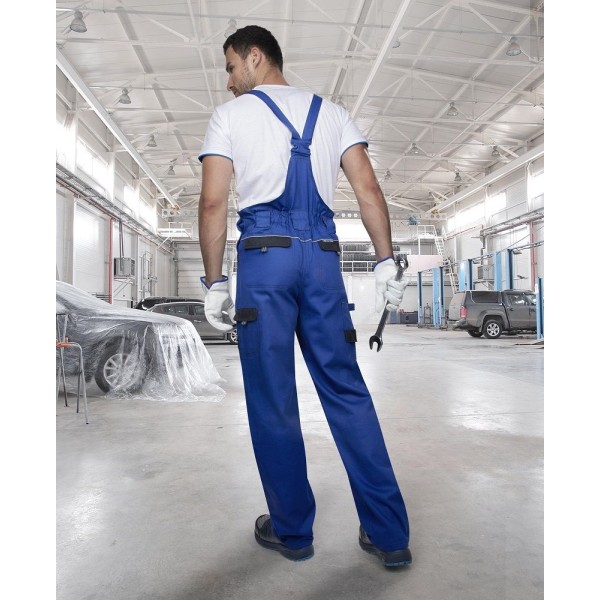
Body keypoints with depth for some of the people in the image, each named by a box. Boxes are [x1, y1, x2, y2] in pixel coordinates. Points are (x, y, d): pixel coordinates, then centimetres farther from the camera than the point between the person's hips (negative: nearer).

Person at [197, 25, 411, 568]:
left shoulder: (231, 115, 10)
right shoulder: (331, 112, 19)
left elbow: (213, 203, -1)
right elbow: (369, 190, 7)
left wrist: (214, 283, 2)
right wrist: (387, 264, 6)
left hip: (264, 255, -3)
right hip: (323, 256, 3)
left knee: (272, 400, 5)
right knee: (347, 391, 6)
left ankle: (292, 531, 18)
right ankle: (389, 535, 12)